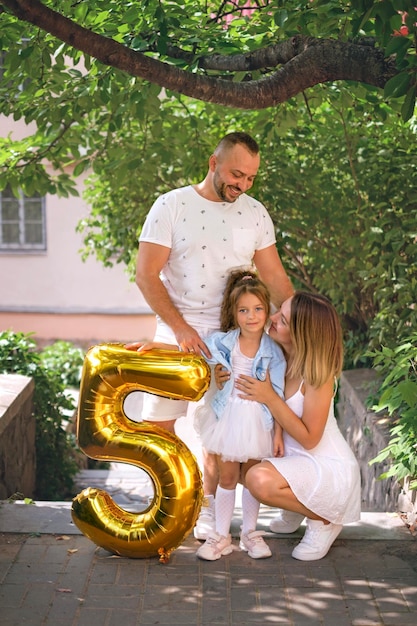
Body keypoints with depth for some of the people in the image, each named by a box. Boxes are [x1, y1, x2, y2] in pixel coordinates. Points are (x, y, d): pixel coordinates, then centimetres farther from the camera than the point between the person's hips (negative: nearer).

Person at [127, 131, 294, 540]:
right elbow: (146, 276, -9)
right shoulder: (171, 206, -6)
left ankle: (208, 503, 24)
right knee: (158, 423, 0)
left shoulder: (255, 213, 4)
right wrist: (182, 329, -16)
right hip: (177, 332, -2)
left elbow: (275, 279, 7)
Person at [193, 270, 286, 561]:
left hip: (258, 421, 0)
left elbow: (277, 395, -5)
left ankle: (250, 533, 26)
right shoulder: (223, 342, -8)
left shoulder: (273, 351, -9)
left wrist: (279, 433, -4)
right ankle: (221, 536, 19)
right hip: (228, 417, 0)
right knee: (227, 477, 9)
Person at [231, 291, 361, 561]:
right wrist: (227, 381, -19)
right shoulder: (277, 356, -6)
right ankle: (294, 508, 18)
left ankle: (324, 520, -3)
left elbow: (309, 438, -22)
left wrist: (270, 398, -25)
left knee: (260, 481, -30)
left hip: (329, 468, -8)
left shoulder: (318, 371, -24)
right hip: (293, 457, 8)